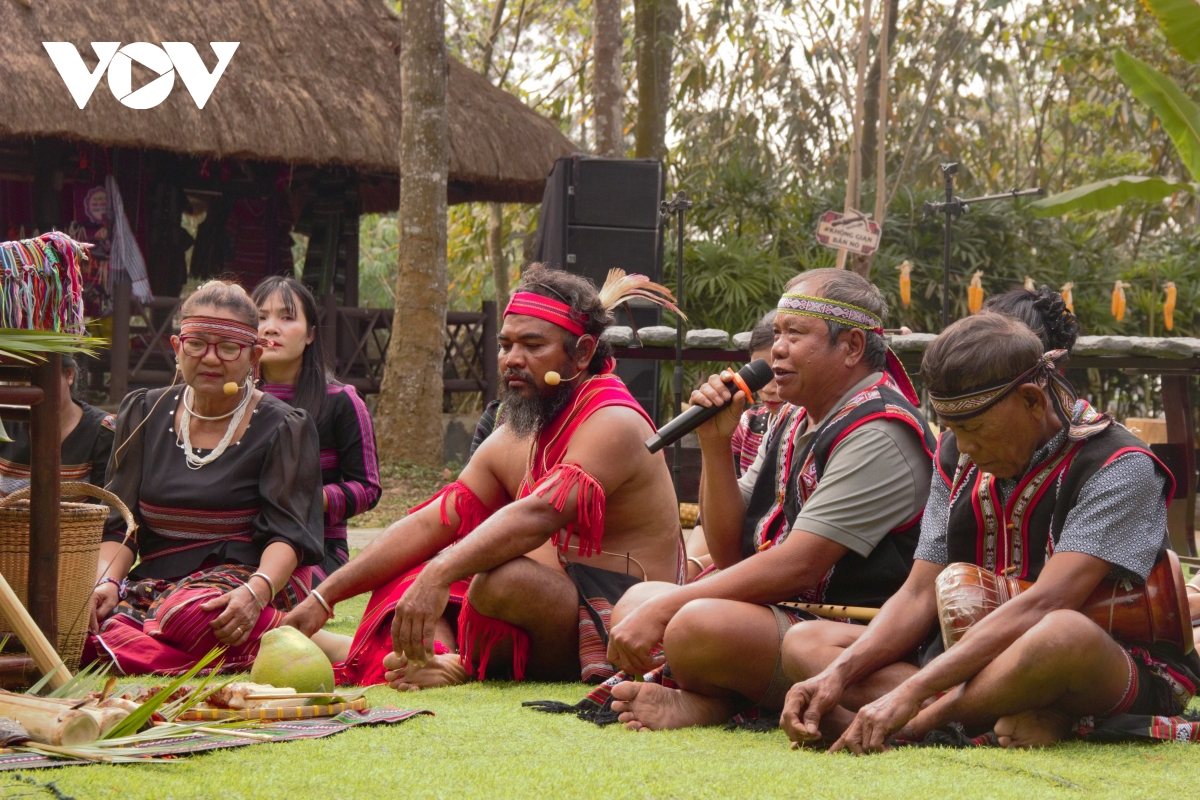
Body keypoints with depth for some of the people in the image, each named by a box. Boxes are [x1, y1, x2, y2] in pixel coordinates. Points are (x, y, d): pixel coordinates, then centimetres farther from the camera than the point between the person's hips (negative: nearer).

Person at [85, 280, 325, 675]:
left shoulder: (283, 428, 2)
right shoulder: (144, 415, 14)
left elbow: (288, 534, -9)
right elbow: (119, 525, 9)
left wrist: (256, 592, -31)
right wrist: (105, 581, -13)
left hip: (245, 576, -5)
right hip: (154, 581, 5)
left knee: (192, 615, -43)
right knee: (88, 623, -34)